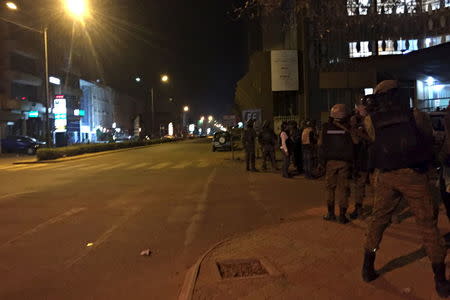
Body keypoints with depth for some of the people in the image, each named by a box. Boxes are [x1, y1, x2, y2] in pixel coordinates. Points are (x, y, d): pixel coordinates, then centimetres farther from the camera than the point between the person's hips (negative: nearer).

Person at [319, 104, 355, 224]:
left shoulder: (326, 128, -2)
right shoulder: (348, 128, -5)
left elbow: (321, 146, 0)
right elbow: (353, 146, -3)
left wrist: (322, 162, 6)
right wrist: (352, 162, 5)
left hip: (330, 161, 1)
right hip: (344, 162, -1)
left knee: (331, 187, 11)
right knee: (343, 188, 5)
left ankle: (331, 213, 15)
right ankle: (342, 215, 7)